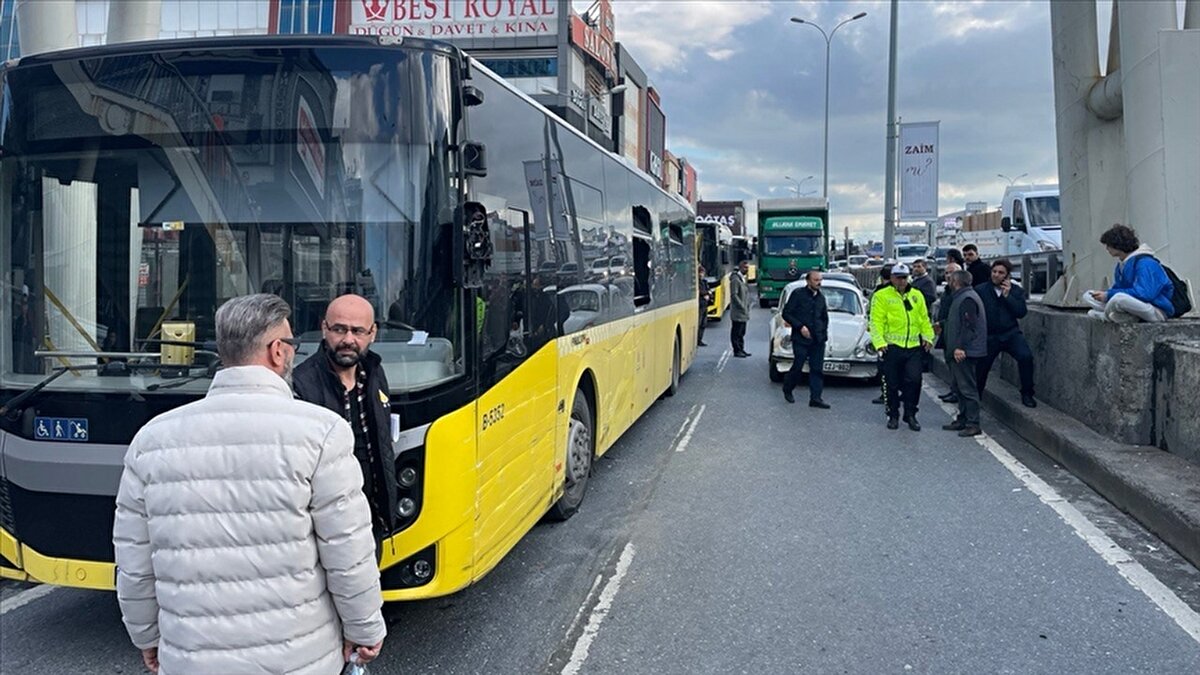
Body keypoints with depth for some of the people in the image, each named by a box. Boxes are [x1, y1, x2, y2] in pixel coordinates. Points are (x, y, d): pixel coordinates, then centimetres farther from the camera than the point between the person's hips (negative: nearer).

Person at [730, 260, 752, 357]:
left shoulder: (743, 279, 17)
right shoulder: (735, 279, -13)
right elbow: (734, 295, -19)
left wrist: (747, 307, 15)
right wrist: (742, 306, -20)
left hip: (743, 313, 10)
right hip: (737, 313, -10)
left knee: (741, 332, 14)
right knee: (736, 332, -4)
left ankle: (741, 349, 21)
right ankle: (737, 350, -1)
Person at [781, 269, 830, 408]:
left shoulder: (821, 297, 13)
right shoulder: (798, 294, -4)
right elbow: (786, 313, -7)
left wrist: (824, 332, 11)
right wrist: (800, 326, -14)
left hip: (818, 340, 5)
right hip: (800, 339, -5)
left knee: (817, 369, -1)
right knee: (797, 367, 0)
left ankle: (815, 398, 0)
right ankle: (787, 390, 24)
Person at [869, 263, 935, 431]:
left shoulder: (917, 296, 13)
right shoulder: (881, 296, 0)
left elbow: (924, 319, 16)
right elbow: (876, 322, -7)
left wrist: (928, 337, 4)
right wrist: (879, 342, -16)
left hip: (913, 347, 3)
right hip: (892, 347, -3)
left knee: (914, 380, -5)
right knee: (892, 383, 5)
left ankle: (910, 414, 10)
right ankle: (893, 415, 19)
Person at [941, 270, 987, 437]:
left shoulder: (967, 299, -15)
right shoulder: (961, 297, 18)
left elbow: (968, 326, -23)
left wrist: (959, 347, -27)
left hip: (964, 353, -11)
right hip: (959, 351, 11)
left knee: (967, 388, -9)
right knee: (961, 387, 15)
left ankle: (973, 424, -7)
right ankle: (962, 419, 23)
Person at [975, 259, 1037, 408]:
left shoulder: (1016, 291, 4)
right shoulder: (980, 290, -2)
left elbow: (1021, 312, -8)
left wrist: (1007, 295, -13)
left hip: (1011, 333, 0)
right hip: (989, 336, 0)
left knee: (1026, 356, -24)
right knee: (981, 366, 7)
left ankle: (1027, 394, -7)